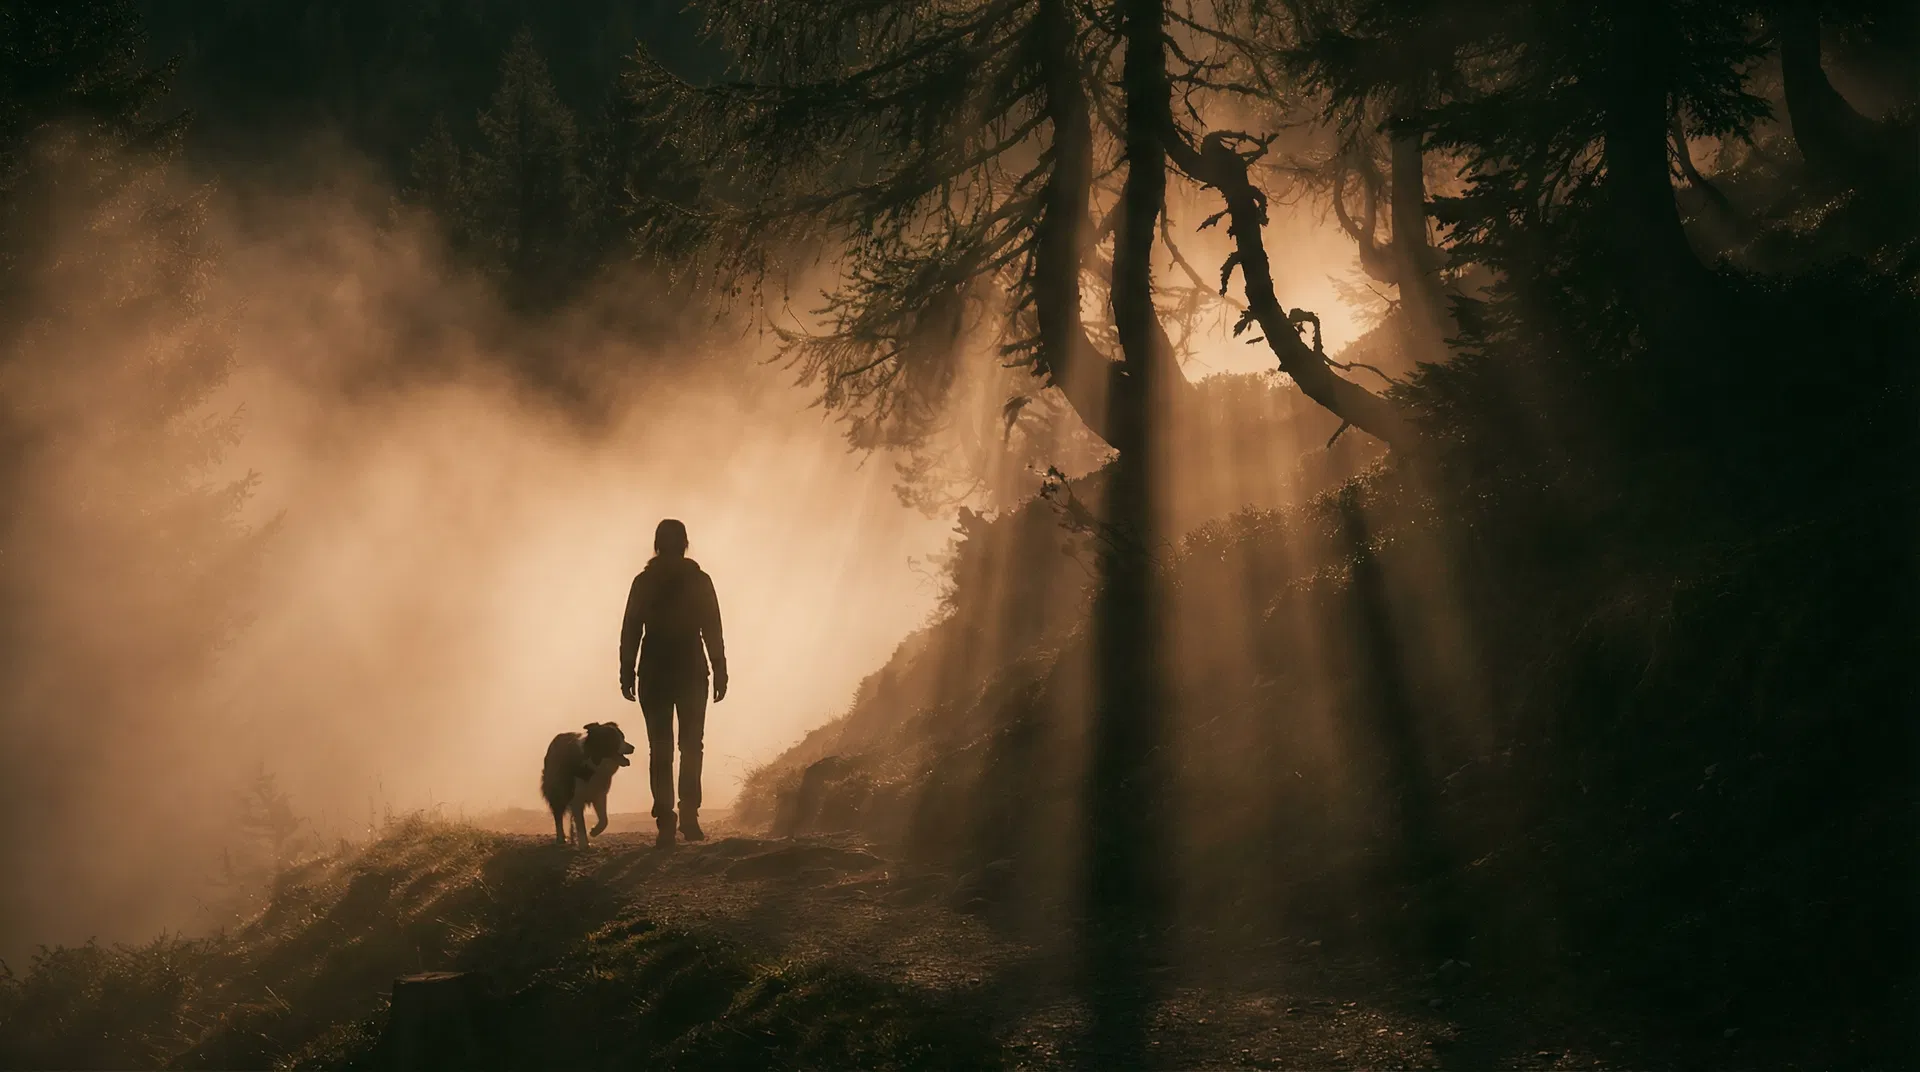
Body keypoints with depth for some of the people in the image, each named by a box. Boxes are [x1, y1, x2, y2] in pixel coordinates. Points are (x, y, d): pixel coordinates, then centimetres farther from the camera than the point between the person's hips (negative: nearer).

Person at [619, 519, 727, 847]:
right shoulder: (699, 581, 0)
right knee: (691, 746, 8)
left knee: (660, 749, 2)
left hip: (654, 675, 0)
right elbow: (713, 632, -1)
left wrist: (627, 674, 3)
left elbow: (630, 631, 0)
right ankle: (689, 815, -6)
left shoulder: (644, 582, 1)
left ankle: (666, 822, -5)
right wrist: (720, 672, 1)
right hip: (692, 672, 0)